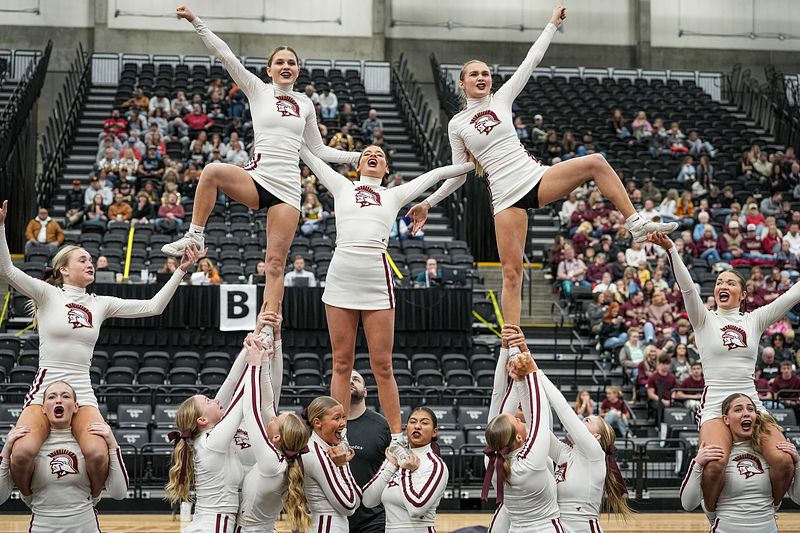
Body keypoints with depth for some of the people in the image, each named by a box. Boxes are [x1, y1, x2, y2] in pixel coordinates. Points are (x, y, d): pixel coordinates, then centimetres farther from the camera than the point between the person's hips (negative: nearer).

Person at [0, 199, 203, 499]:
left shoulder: (101, 304, 14)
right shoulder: (48, 294, 3)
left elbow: (153, 306, 13)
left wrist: (181, 271, 6)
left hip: (82, 393, 3)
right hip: (44, 389, -3)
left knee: (98, 455, -26)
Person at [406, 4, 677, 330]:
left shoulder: (501, 98, 11)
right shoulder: (456, 125, 8)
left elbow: (531, 61, 10)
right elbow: (458, 174, 14)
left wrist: (553, 24, 9)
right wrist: (428, 203, 11)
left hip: (537, 177, 2)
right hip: (506, 196, -2)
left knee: (596, 162, -22)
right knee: (511, 272, -5)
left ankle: (636, 224, -15)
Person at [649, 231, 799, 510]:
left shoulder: (754, 320, 12)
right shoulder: (705, 320, 6)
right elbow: (687, 287, -10)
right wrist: (670, 249, -25)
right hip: (715, 405, -3)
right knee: (715, 465, -29)